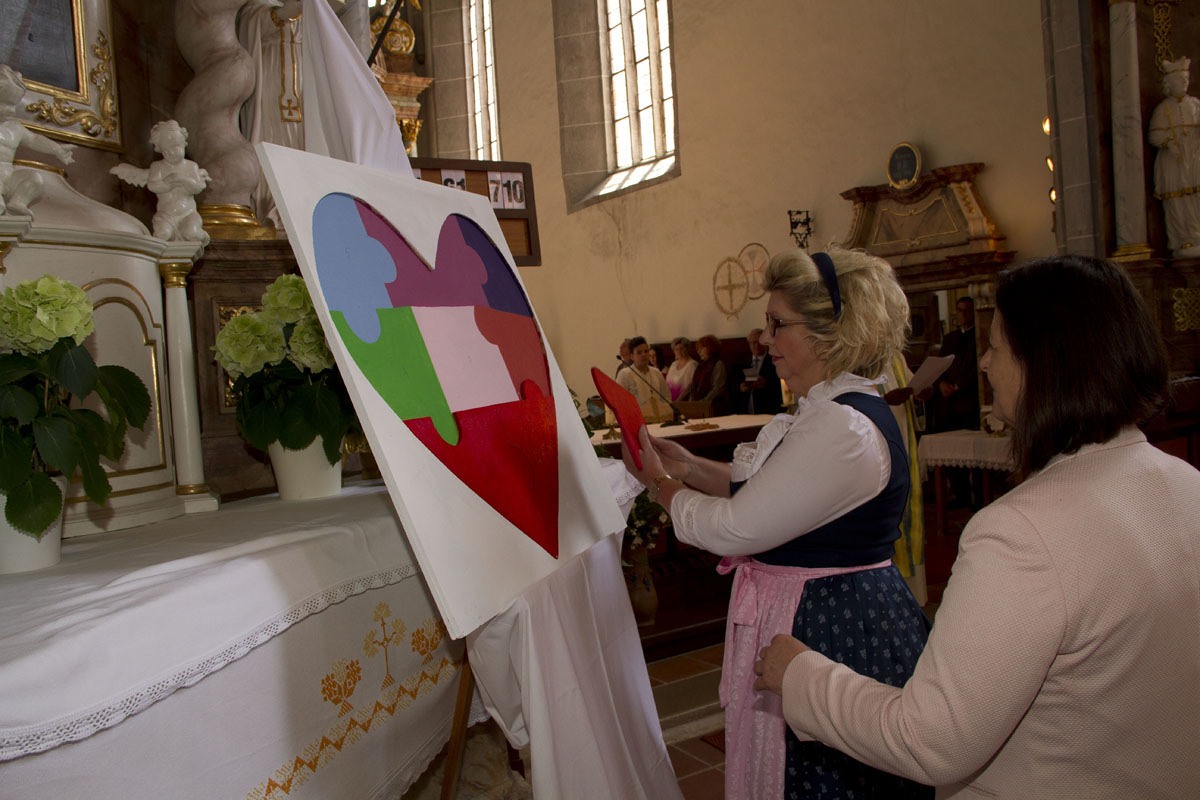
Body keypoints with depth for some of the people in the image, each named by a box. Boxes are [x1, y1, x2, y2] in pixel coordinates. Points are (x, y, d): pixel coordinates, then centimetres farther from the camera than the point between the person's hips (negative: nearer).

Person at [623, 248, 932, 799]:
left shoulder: (843, 430, -26)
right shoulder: (827, 410, 9)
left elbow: (733, 529, -24)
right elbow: (764, 492, 17)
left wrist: (662, 485, -7)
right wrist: (688, 466, 6)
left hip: (834, 639, -10)